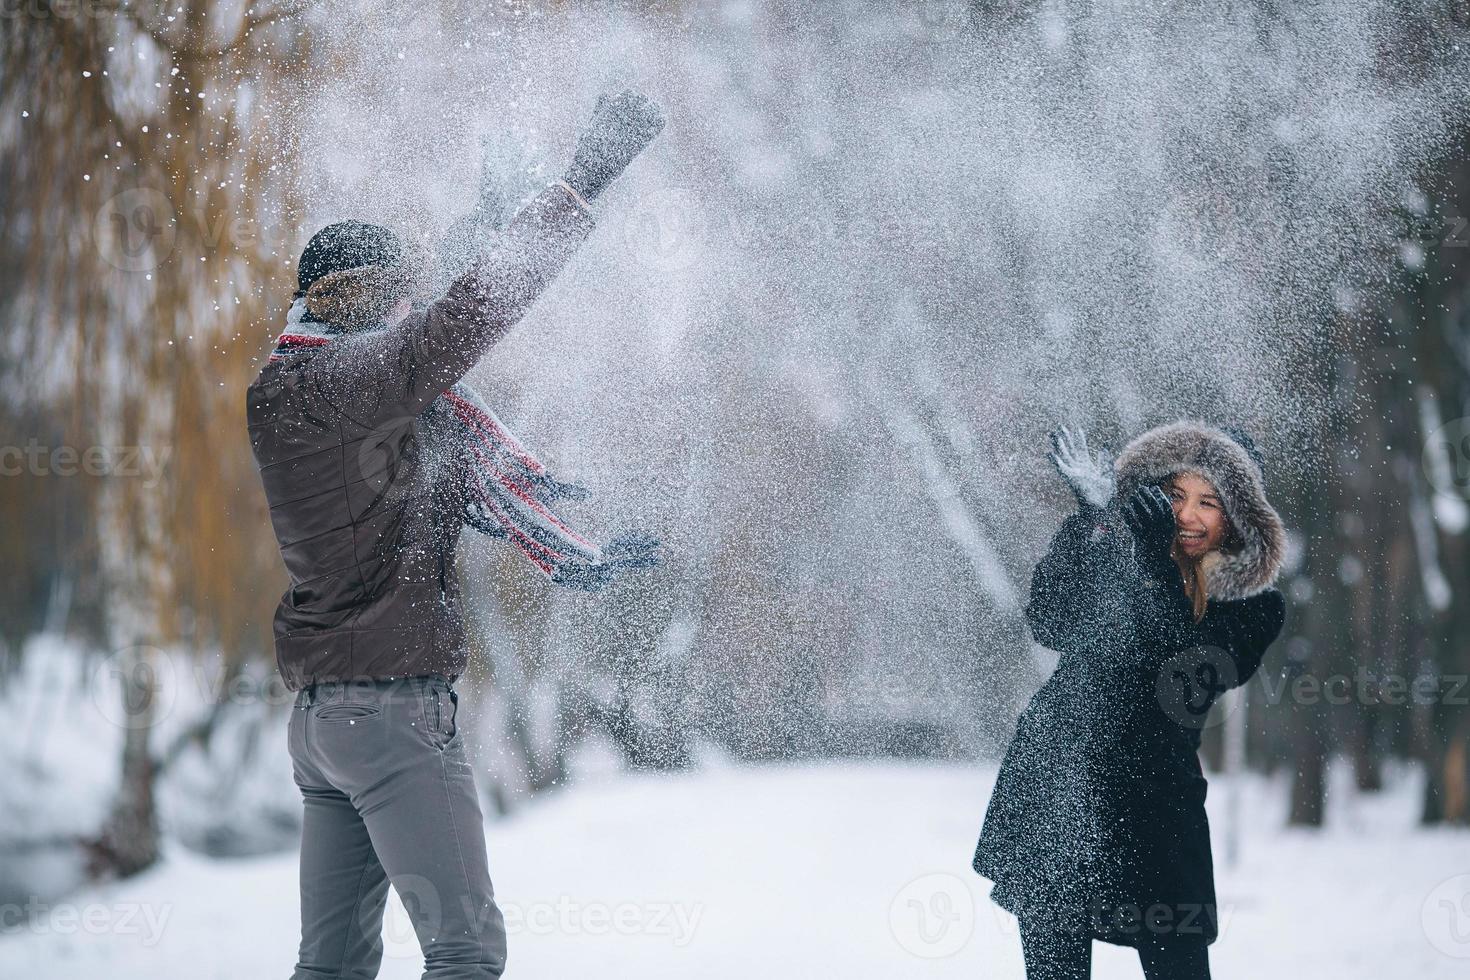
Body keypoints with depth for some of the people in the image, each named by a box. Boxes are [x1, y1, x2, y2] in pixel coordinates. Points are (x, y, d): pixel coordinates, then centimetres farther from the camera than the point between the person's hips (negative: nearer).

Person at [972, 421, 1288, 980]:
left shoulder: (1256, 607, -1)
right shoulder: (1111, 545, 1)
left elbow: (1194, 674, -18)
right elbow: (1049, 624, -9)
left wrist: (1155, 563, -27)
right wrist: (1092, 513, -18)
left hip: (1155, 799, 0)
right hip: (1054, 783, 0)